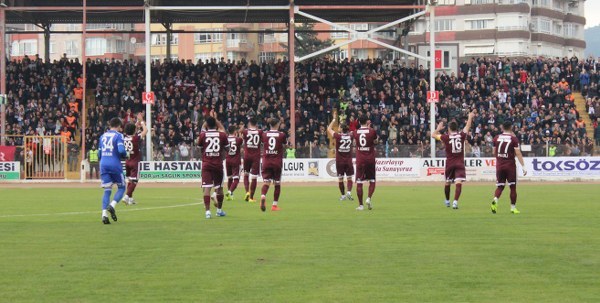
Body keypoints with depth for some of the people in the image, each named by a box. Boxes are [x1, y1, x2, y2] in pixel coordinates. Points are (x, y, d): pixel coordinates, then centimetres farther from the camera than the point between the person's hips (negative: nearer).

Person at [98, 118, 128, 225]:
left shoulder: (103, 136, 14)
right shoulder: (118, 135, -3)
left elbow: (99, 153, 17)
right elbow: (121, 150, -17)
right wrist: (125, 155, 3)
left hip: (103, 164, 5)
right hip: (115, 164, -5)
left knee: (107, 190, 6)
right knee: (121, 187, 9)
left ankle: (104, 214, -9)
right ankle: (112, 205, -16)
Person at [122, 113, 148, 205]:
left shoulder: (125, 137, 0)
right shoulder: (136, 138, -17)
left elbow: (133, 130, 20)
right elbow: (145, 130, -6)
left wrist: (138, 121, 20)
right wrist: (141, 121, 5)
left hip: (127, 162, 7)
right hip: (135, 162, -7)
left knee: (130, 180, 17)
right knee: (134, 180, -4)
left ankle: (130, 198, 22)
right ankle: (127, 196, -18)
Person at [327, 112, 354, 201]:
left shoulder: (338, 136, -11)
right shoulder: (350, 136, -3)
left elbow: (329, 129, 3)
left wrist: (334, 119, 9)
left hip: (339, 161, -2)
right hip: (348, 160, 2)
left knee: (340, 179, 7)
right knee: (349, 178, 6)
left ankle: (343, 195, 9)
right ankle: (349, 192, -12)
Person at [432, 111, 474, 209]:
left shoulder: (445, 137, -6)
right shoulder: (462, 135, -3)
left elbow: (433, 135, 7)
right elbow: (467, 127, 14)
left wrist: (439, 128, 25)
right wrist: (470, 117, 31)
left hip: (449, 163, 1)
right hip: (460, 163, -1)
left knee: (448, 182, 19)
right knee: (458, 182, -10)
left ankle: (447, 201, 36)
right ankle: (455, 201, -26)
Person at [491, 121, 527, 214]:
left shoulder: (496, 138, 3)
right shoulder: (514, 139, -7)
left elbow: (494, 152, 13)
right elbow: (518, 154, -11)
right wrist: (523, 166, -11)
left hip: (499, 165, 3)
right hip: (510, 165, -3)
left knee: (500, 186, 9)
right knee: (513, 186, 7)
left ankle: (495, 200, -18)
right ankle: (513, 207, 8)